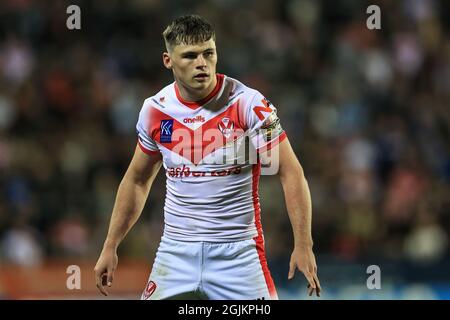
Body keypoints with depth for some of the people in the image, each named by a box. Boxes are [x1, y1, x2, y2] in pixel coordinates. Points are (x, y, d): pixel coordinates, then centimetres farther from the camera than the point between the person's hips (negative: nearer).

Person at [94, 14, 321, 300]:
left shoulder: (247, 103, -11)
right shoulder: (155, 110, 2)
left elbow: (291, 173, -10)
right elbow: (137, 180, 16)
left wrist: (303, 245, -18)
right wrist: (110, 247, 16)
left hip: (238, 251, -3)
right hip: (176, 251, 3)